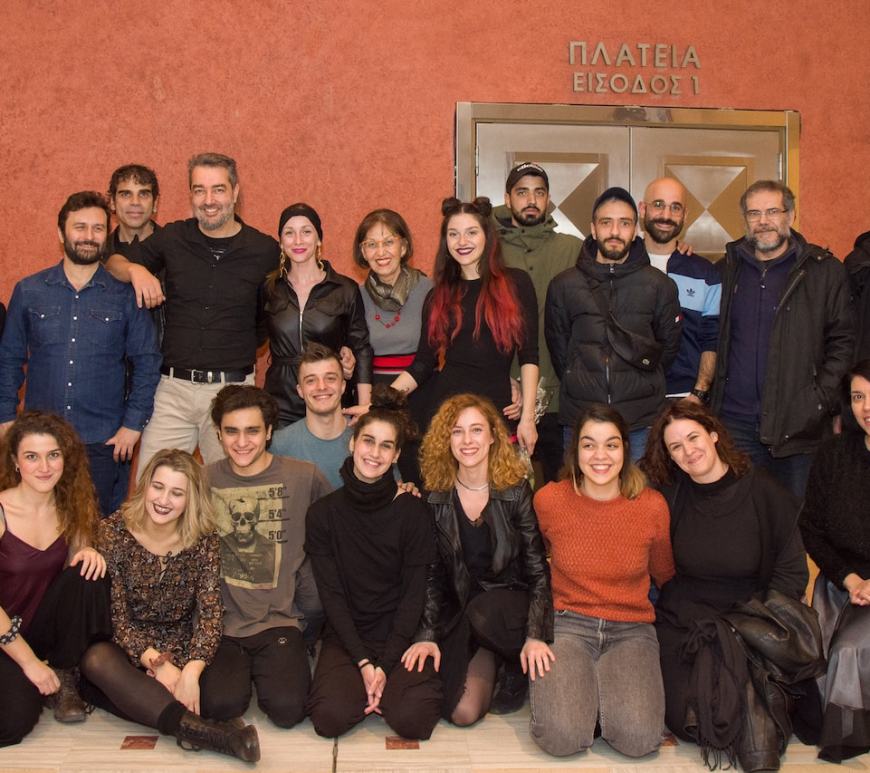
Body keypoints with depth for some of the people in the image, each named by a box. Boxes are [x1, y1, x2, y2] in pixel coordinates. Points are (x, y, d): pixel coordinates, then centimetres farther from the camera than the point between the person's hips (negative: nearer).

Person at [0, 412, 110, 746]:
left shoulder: (70, 507, -3)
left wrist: (86, 552, -16)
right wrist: (29, 662, -17)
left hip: (47, 627, 4)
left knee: (88, 576, -24)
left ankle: (64, 678, -5)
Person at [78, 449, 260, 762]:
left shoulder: (203, 540, -6)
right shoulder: (113, 532, -9)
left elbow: (210, 614, -13)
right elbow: (116, 615, -13)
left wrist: (190, 673, -29)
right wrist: (156, 664, -26)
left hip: (181, 651, 1)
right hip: (126, 651, 0)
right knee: (97, 658, -37)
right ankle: (200, 730, -45)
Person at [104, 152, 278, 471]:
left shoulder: (265, 250, 0)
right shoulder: (172, 238, 3)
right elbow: (112, 261, 13)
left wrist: (243, 348, 2)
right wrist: (134, 269, -7)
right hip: (172, 388, 1)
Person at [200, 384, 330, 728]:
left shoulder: (304, 477, -1)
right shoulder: (203, 481, 3)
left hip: (280, 620, -1)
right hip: (221, 623, 1)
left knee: (287, 708, -19)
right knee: (220, 704, -21)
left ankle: (286, 661, 13)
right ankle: (236, 668, 13)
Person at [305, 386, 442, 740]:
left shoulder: (413, 512, -5)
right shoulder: (322, 514, -2)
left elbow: (414, 594, -6)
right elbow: (331, 595, -4)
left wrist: (385, 665, -14)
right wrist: (363, 663, -13)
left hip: (400, 634, -1)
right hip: (345, 635, 1)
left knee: (411, 720, -23)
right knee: (331, 717, -24)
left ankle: (392, 681, 9)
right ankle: (362, 681, 8)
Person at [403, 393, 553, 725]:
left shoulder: (516, 490, -7)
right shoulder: (436, 496, -2)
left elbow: (537, 568, -7)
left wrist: (535, 636, -18)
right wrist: (427, 635, -10)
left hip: (511, 602, -1)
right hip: (459, 615, 2)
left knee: (483, 613, -37)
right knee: (462, 712, -18)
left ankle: (517, 666, -3)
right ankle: (490, 658, 16)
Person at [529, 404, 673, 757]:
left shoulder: (653, 506, -5)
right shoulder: (548, 500, -5)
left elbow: (665, 576, 14)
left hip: (631, 630, 1)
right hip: (567, 624, -1)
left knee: (639, 739, -24)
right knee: (562, 737, -25)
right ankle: (563, 684, 7)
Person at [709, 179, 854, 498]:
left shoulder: (825, 271, 1)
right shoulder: (727, 269, 10)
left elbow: (843, 341, 0)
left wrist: (822, 398, -8)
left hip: (799, 424, -2)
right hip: (735, 421, 3)